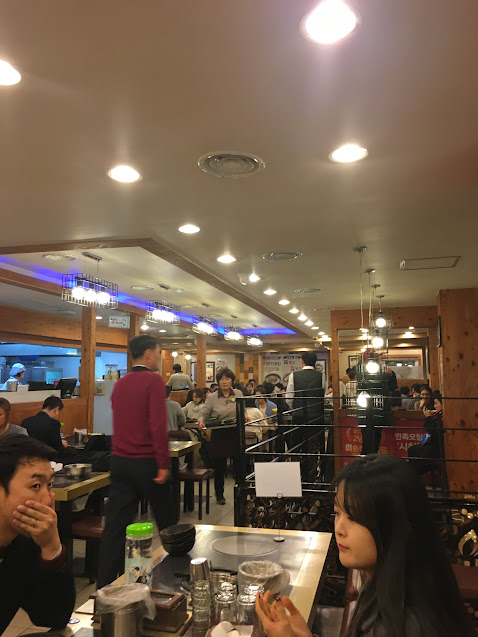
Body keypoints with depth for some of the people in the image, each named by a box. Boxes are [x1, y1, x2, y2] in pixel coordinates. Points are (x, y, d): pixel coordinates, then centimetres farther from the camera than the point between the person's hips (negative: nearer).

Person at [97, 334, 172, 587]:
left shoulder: (120, 383, 8)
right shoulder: (153, 380, -14)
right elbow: (158, 425, -20)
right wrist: (163, 464, -17)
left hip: (119, 460, 6)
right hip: (147, 461, -5)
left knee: (115, 524, 7)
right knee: (165, 519, 14)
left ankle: (105, 585, 10)